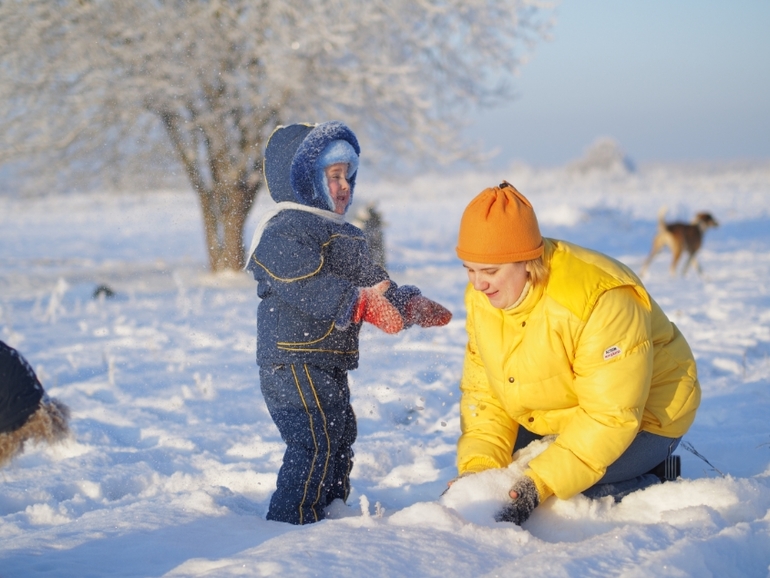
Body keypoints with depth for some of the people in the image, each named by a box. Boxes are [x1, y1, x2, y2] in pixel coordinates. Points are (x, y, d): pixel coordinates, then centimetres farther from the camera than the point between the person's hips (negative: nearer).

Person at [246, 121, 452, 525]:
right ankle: (290, 523, -14)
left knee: (340, 439, 20)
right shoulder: (283, 233, -14)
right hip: (293, 361, -11)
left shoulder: (342, 235, 20)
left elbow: (375, 283, 20)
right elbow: (309, 286, -29)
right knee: (315, 443, -17)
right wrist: (359, 302, -40)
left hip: (329, 364, 11)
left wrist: (410, 305, 2)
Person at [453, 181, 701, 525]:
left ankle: (656, 485, 1)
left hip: (641, 416, -9)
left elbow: (610, 416, -34)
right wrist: (477, 467, -22)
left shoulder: (603, 302, -35)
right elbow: (483, 390, -5)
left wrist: (541, 484, -41)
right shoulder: (483, 297, -11)